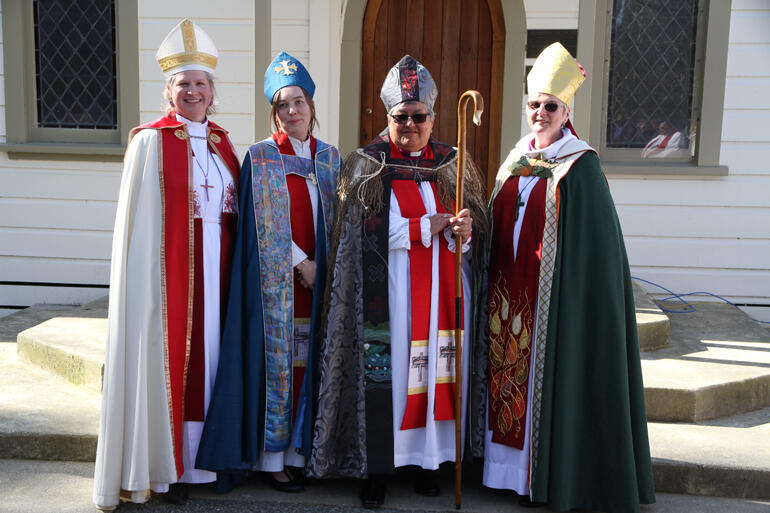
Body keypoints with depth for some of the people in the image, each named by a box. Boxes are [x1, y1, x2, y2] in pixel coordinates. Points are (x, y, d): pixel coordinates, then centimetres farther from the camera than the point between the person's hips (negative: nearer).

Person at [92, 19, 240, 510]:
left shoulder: (222, 142, 13)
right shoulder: (151, 141, -3)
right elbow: (138, 218, -7)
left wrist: (235, 267, 7)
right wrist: (146, 279, -13)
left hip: (215, 266, 5)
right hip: (170, 266, -5)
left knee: (210, 352, 10)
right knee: (169, 354, 0)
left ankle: (202, 455, 23)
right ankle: (166, 464, 14)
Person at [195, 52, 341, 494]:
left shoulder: (330, 157, 11)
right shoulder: (260, 157, -1)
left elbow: (338, 220, 12)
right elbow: (264, 224, -7)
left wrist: (326, 266, 0)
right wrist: (300, 263, -12)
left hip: (319, 275, 4)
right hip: (278, 277, -4)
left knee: (311, 361, 7)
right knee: (278, 361, -1)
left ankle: (302, 448, 19)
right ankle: (271, 457, 10)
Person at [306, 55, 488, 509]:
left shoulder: (453, 165, 10)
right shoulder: (368, 166, 1)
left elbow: (477, 231, 5)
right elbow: (372, 231, -11)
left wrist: (464, 229, -19)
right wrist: (433, 224, -11)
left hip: (444, 290, 3)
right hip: (389, 294, -3)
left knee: (438, 365, 6)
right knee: (385, 371, -1)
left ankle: (429, 458, 21)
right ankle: (378, 465, 12)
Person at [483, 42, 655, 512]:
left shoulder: (580, 165, -6)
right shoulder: (516, 159, 12)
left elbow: (594, 238, -11)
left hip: (556, 293, -6)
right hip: (511, 291, 6)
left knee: (552, 371, 0)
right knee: (512, 370, 10)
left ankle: (554, 472, 14)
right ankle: (513, 461, 24)